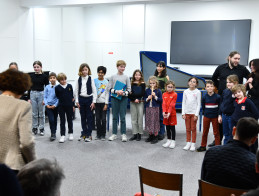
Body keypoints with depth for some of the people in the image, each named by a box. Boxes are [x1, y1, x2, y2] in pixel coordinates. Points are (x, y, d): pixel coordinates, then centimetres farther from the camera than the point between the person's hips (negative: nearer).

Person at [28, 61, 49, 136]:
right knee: (34, 113, 7)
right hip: (33, 94, 2)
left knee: (41, 113, 5)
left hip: (41, 94, -2)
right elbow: (29, 87, 7)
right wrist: (29, 98, 2)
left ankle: (41, 129, 14)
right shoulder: (31, 76, 4)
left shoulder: (44, 76, -3)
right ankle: (34, 128, 18)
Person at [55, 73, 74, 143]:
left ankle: (70, 133, 26)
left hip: (69, 106, 1)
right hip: (61, 106, -1)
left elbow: (72, 96, 5)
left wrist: (73, 105, 5)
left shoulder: (69, 86, 0)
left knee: (70, 120, 12)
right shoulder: (57, 88, -4)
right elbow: (57, 96, 6)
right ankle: (62, 135, 7)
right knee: (62, 121, 3)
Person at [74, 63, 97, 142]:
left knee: (89, 117, 1)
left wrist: (94, 101, -8)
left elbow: (94, 91, -3)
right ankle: (84, 133, 21)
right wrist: (77, 101, 3)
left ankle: (89, 134, 8)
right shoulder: (79, 79, 5)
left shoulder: (91, 79, -3)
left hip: (89, 99, -3)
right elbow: (76, 91, 8)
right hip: (81, 99, 3)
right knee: (82, 117, 10)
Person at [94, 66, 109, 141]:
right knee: (98, 119, 3)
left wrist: (106, 104, -5)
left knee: (103, 119, -1)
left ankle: (103, 135, 9)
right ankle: (98, 134, 14)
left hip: (103, 102, -1)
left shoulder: (106, 82, 2)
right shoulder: (94, 81, 6)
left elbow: (107, 93, 1)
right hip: (96, 102, 1)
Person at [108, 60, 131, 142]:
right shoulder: (113, 77, 3)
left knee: (123, 117, 1)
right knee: (115, 117, 7)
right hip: (114, 98, 1)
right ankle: (114, 134, 15)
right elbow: (109, 88, 1)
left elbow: (129, 89, 3)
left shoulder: (126, 77, 3)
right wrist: (116, 91, -15)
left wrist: (124, 93, -15)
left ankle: (123, 134, 9)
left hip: (123, 98, -1)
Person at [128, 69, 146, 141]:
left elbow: (142, 94, -8)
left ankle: (139, 134, 9)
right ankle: (135, 134, 15)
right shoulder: (131, 83, 7)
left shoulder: (142, 84, 1)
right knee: (133, 119, 7)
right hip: (132, 103, 3)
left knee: (140, 119, 0)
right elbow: (129, 95, 2)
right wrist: (134, 99, -13)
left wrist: (132, 94, -11)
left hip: (140, 103, -3)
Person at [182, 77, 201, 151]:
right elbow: (183, 103, 6)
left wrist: (196, 114, -10)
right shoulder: (185, 92, 5)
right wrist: (183, 113, -1)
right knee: (188, 129, 9)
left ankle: (193, 144, 11)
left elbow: (199, 104, -4)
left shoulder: (197, 92, -3)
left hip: (194, 113, -3)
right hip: (187, 113, 3)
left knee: (193, 129, 3)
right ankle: (188, 143, 18)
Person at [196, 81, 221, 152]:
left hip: (215, 117, -3)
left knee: (216, 132, 6)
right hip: (206, 116, 3)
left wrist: (218, 115, -3)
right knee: (205, 132, 12)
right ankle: (203, 146, 23)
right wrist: (206, 112, 6)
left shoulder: (217, 97, -11)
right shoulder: (204, 97, -3)